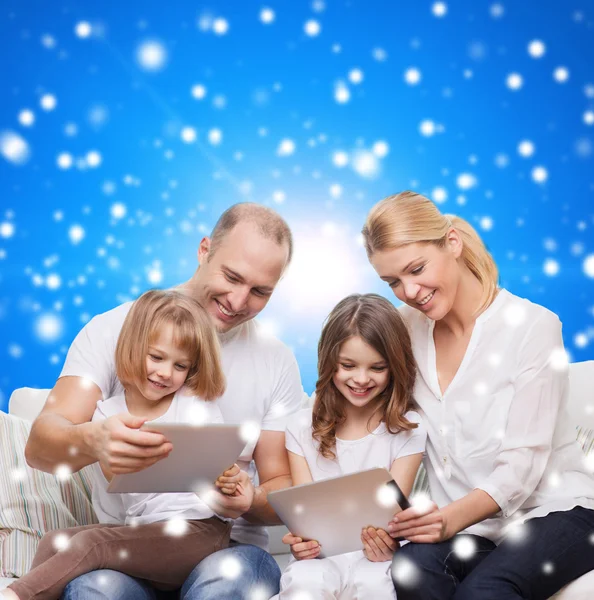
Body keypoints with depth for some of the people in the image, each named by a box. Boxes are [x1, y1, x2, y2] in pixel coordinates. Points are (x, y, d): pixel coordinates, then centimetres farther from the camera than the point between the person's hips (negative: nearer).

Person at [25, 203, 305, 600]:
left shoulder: (278, 362, 7)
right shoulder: (112, 330, 1)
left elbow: (281, 487, 8)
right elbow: (40, 445, -9)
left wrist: (250, 502, -17)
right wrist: (92, 441, -33)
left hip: (227, 547, 1)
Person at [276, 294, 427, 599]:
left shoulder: (407, 430, 0)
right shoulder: (303, 428, 5)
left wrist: (384, 542, -29)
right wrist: (300, 542, -24)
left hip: (377, 556, 0)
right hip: (320, 554, 1)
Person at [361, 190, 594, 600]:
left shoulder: (533, 327, -10)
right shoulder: (408, 330, 4)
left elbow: (522, 463, -15)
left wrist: (455, 515, -33)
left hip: (554, 510, -3)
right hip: (466, 523, 4)